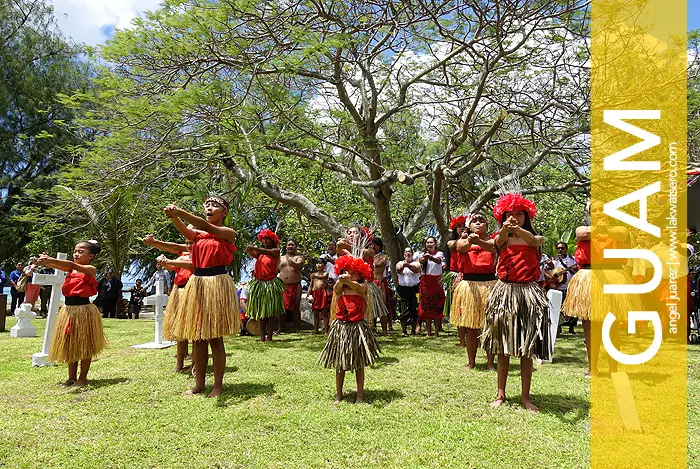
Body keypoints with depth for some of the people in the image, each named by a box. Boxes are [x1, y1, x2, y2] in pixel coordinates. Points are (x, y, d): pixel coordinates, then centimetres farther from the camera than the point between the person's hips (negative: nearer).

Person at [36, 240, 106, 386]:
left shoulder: (90, 269, -8)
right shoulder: (71, 269, 11)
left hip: (84, 310, -7)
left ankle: (82, 377, 14)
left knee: (85, 345, 3)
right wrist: (45, 261, -28)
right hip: (69, 309, 7)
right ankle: (71, 377, 24)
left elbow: (72, 265, -24)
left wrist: (50, 259, -33)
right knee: (69, 344, 13)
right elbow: (59, 266, -7)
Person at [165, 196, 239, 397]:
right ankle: (199, 383, 19)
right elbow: (186, 231, -11)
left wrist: (180, 212, -31)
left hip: (217, 284, -5)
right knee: (197, 338, 8)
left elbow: (207, 227, -20)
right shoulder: (198, 233, 13)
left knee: (215, 338, -1)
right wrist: (174, 217, -33)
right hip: (197, 283, 5)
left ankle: (218, 384, 9)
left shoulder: (228, 233, -1)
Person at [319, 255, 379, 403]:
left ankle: (360, 394, 19)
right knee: (340, 364, 8)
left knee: (359, 363, 8)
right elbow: (336, 288, -23)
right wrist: (341, 280, -47)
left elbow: (357, 287, -25)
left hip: (358, 327, -1)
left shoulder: (362, 287, -2)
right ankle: (338, 394, 19)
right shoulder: (340, 289, 1)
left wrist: (348, 281, -47)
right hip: (341, 328, 1)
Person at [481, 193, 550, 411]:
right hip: (505, 292, 0)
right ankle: (501, 394, 15)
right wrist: (505, 228, -44)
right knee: (503, 347, 6)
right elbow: (498, 240, -19)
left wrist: (518, 230, -43)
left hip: (529, 292, 0)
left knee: (527, 349, 4)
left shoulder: (534, 237, 6)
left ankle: (525, 396, 14)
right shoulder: (503, 238, 6)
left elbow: (534, 240, -20)